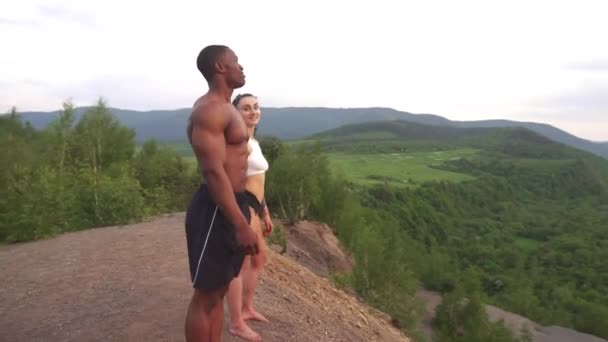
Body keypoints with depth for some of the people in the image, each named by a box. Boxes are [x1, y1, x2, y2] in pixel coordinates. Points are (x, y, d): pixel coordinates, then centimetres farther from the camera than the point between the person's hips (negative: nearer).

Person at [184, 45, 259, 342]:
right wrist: (242, 225, -24)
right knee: (206, 294, 2)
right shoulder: (210, 109, -16)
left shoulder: (225, 108, 17)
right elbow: (213, 172, -23)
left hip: (230, 204, 10)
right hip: (215, 210, -10)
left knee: (219, 289, 18)